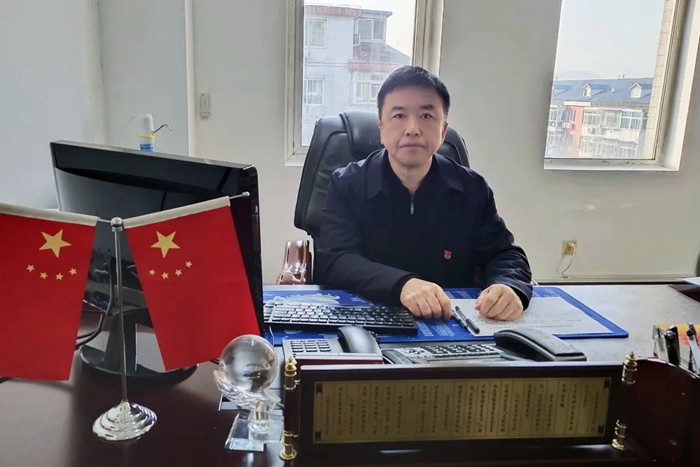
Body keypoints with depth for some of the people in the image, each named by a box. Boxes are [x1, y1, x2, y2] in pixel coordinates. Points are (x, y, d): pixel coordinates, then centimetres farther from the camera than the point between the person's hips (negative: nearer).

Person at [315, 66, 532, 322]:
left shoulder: (473, 189, 2)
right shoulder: (346, 185, -5)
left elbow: (504, 255, 3)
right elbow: (333, 260, -15)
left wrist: (510, 288, -22)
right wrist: (400, 285, -33)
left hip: (452, 326, 4)